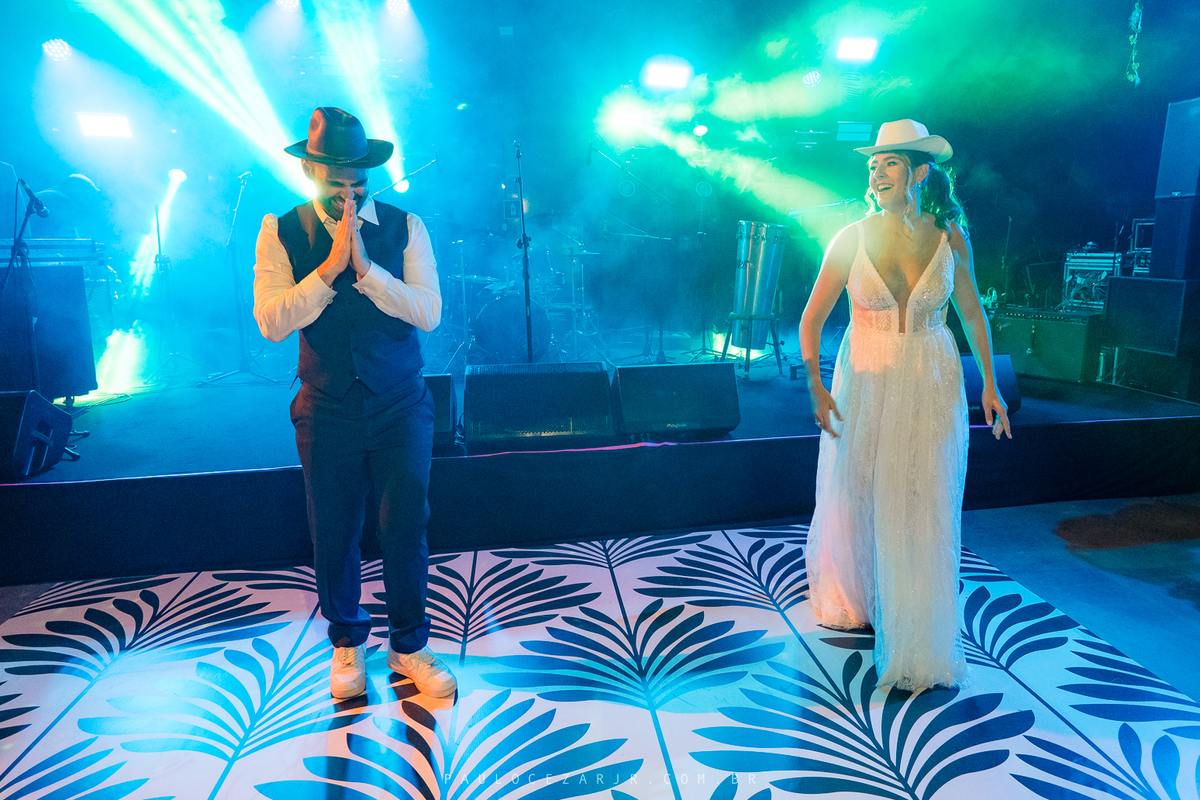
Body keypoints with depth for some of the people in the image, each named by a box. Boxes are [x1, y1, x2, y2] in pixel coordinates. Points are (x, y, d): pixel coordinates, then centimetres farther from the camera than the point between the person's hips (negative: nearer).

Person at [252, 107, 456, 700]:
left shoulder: (405, 227, 0)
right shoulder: (281, 233, 0)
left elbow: (428, 312, -12)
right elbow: (271, 322, -12)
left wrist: (364, 265, -22)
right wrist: (331, 266, -21)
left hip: (401, 407, 0)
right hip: (327, 412, 1)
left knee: (405, 531, 4)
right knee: (333, 536, 11)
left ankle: (408, 646, 26)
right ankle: (346, 641, 36)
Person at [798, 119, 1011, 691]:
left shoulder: (950, 236, -4)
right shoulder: (852, 238, -8)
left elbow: (972, 313, 9)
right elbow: (812, 319, -5)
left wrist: (989, 385, 9)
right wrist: (817, 388, -13)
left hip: (932, 385, 1)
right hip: (864, 381, 0)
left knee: (923, 512, 2)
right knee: (854, 500, 10)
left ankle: (922, 645, 21)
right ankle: (853, 606, 39)